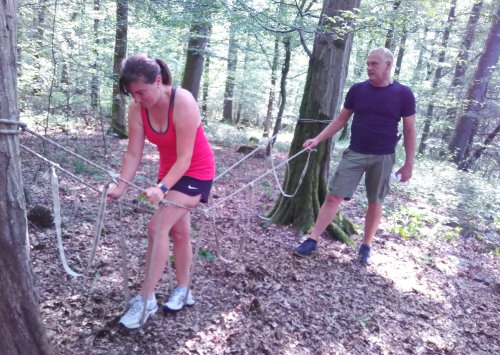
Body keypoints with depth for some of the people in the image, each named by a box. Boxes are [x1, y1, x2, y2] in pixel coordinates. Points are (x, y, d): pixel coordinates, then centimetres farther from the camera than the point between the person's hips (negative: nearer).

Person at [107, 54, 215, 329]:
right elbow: (133, 153, -11)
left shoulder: (183, 103, -29)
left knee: (158, 227, -16)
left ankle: (146, 299, -3)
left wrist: (162, 188, -41)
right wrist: (121, 186, -24)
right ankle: (183, 290, 30)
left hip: (196, 171, -7)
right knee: (178, 230, 14)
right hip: (170, 169, 7)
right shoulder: (137, 108, -12)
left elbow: (185, 158, -30)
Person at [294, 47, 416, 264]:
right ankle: (312, 240, 2)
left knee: (375, 203, 9)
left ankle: (366, 246, 24)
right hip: (355, 154, 1)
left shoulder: (403, 94, -3)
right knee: (334, 196, -4)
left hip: (383, 157, -1)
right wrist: (318, 139, -1)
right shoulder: (357, 90, 2)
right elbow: (341, 119, 8)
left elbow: (409, 131, 0)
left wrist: (409, 163, -2)